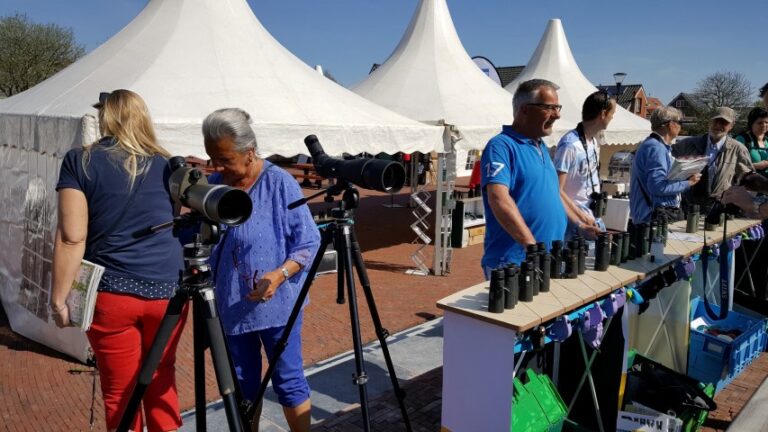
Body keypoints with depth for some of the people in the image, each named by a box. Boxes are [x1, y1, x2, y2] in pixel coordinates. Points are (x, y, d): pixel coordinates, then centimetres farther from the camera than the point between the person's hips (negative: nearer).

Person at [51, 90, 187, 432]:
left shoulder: (80, 162, -1)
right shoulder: (168, 165, 7)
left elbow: (71, 237, -6)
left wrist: (59, 298, 0)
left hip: (111, 295, -2)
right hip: (167, 291, 3)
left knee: (120, 393, 11)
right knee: (162, 379, 21)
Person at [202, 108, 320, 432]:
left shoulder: (280, 183, -10)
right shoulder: (213, 185, 3)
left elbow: (309, 242, -9)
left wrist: (280, 275, -24)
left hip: (277, 304, -4)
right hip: (231, 305, 4)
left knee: (288, 381, 7)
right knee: (242, 384, 16)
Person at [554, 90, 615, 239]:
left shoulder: (593, 141, 7)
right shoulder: (570, 145, -19)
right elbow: (556, 191, -20)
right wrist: (582, 217, -17)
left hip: (594, 217, 8)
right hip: (574, 221, -8)